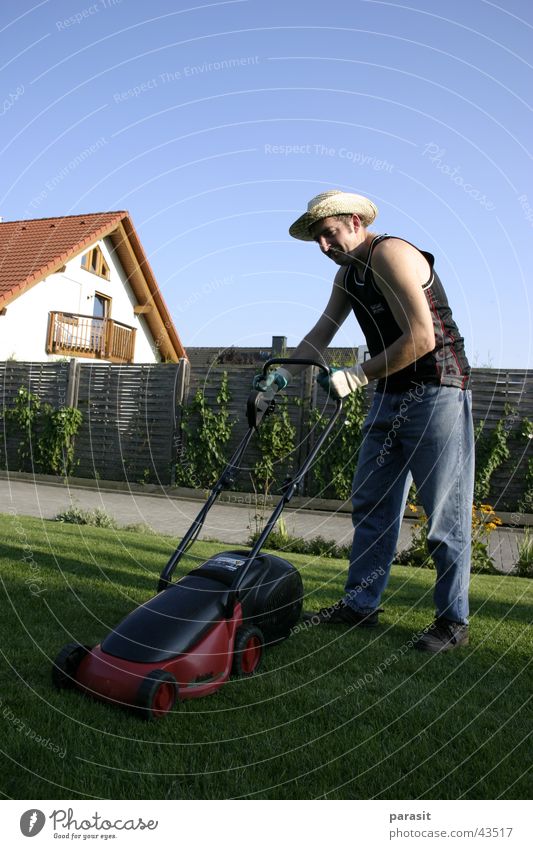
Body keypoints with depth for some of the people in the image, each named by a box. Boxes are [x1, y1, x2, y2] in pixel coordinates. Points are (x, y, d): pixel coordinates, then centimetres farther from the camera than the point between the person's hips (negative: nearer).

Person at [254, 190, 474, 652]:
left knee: (444, 513, -3)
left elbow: (421, 339, -23)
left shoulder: (390, 254, -15)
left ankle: (453, 620, 9)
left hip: (437, 392, -9)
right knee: (371, 504, 8)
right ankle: (360, 604, 17)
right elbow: (321, 334, 18)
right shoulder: (348, 275, 14)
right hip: (390, 395, 9)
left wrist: (356, 376, -16)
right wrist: (283, 374, 5)